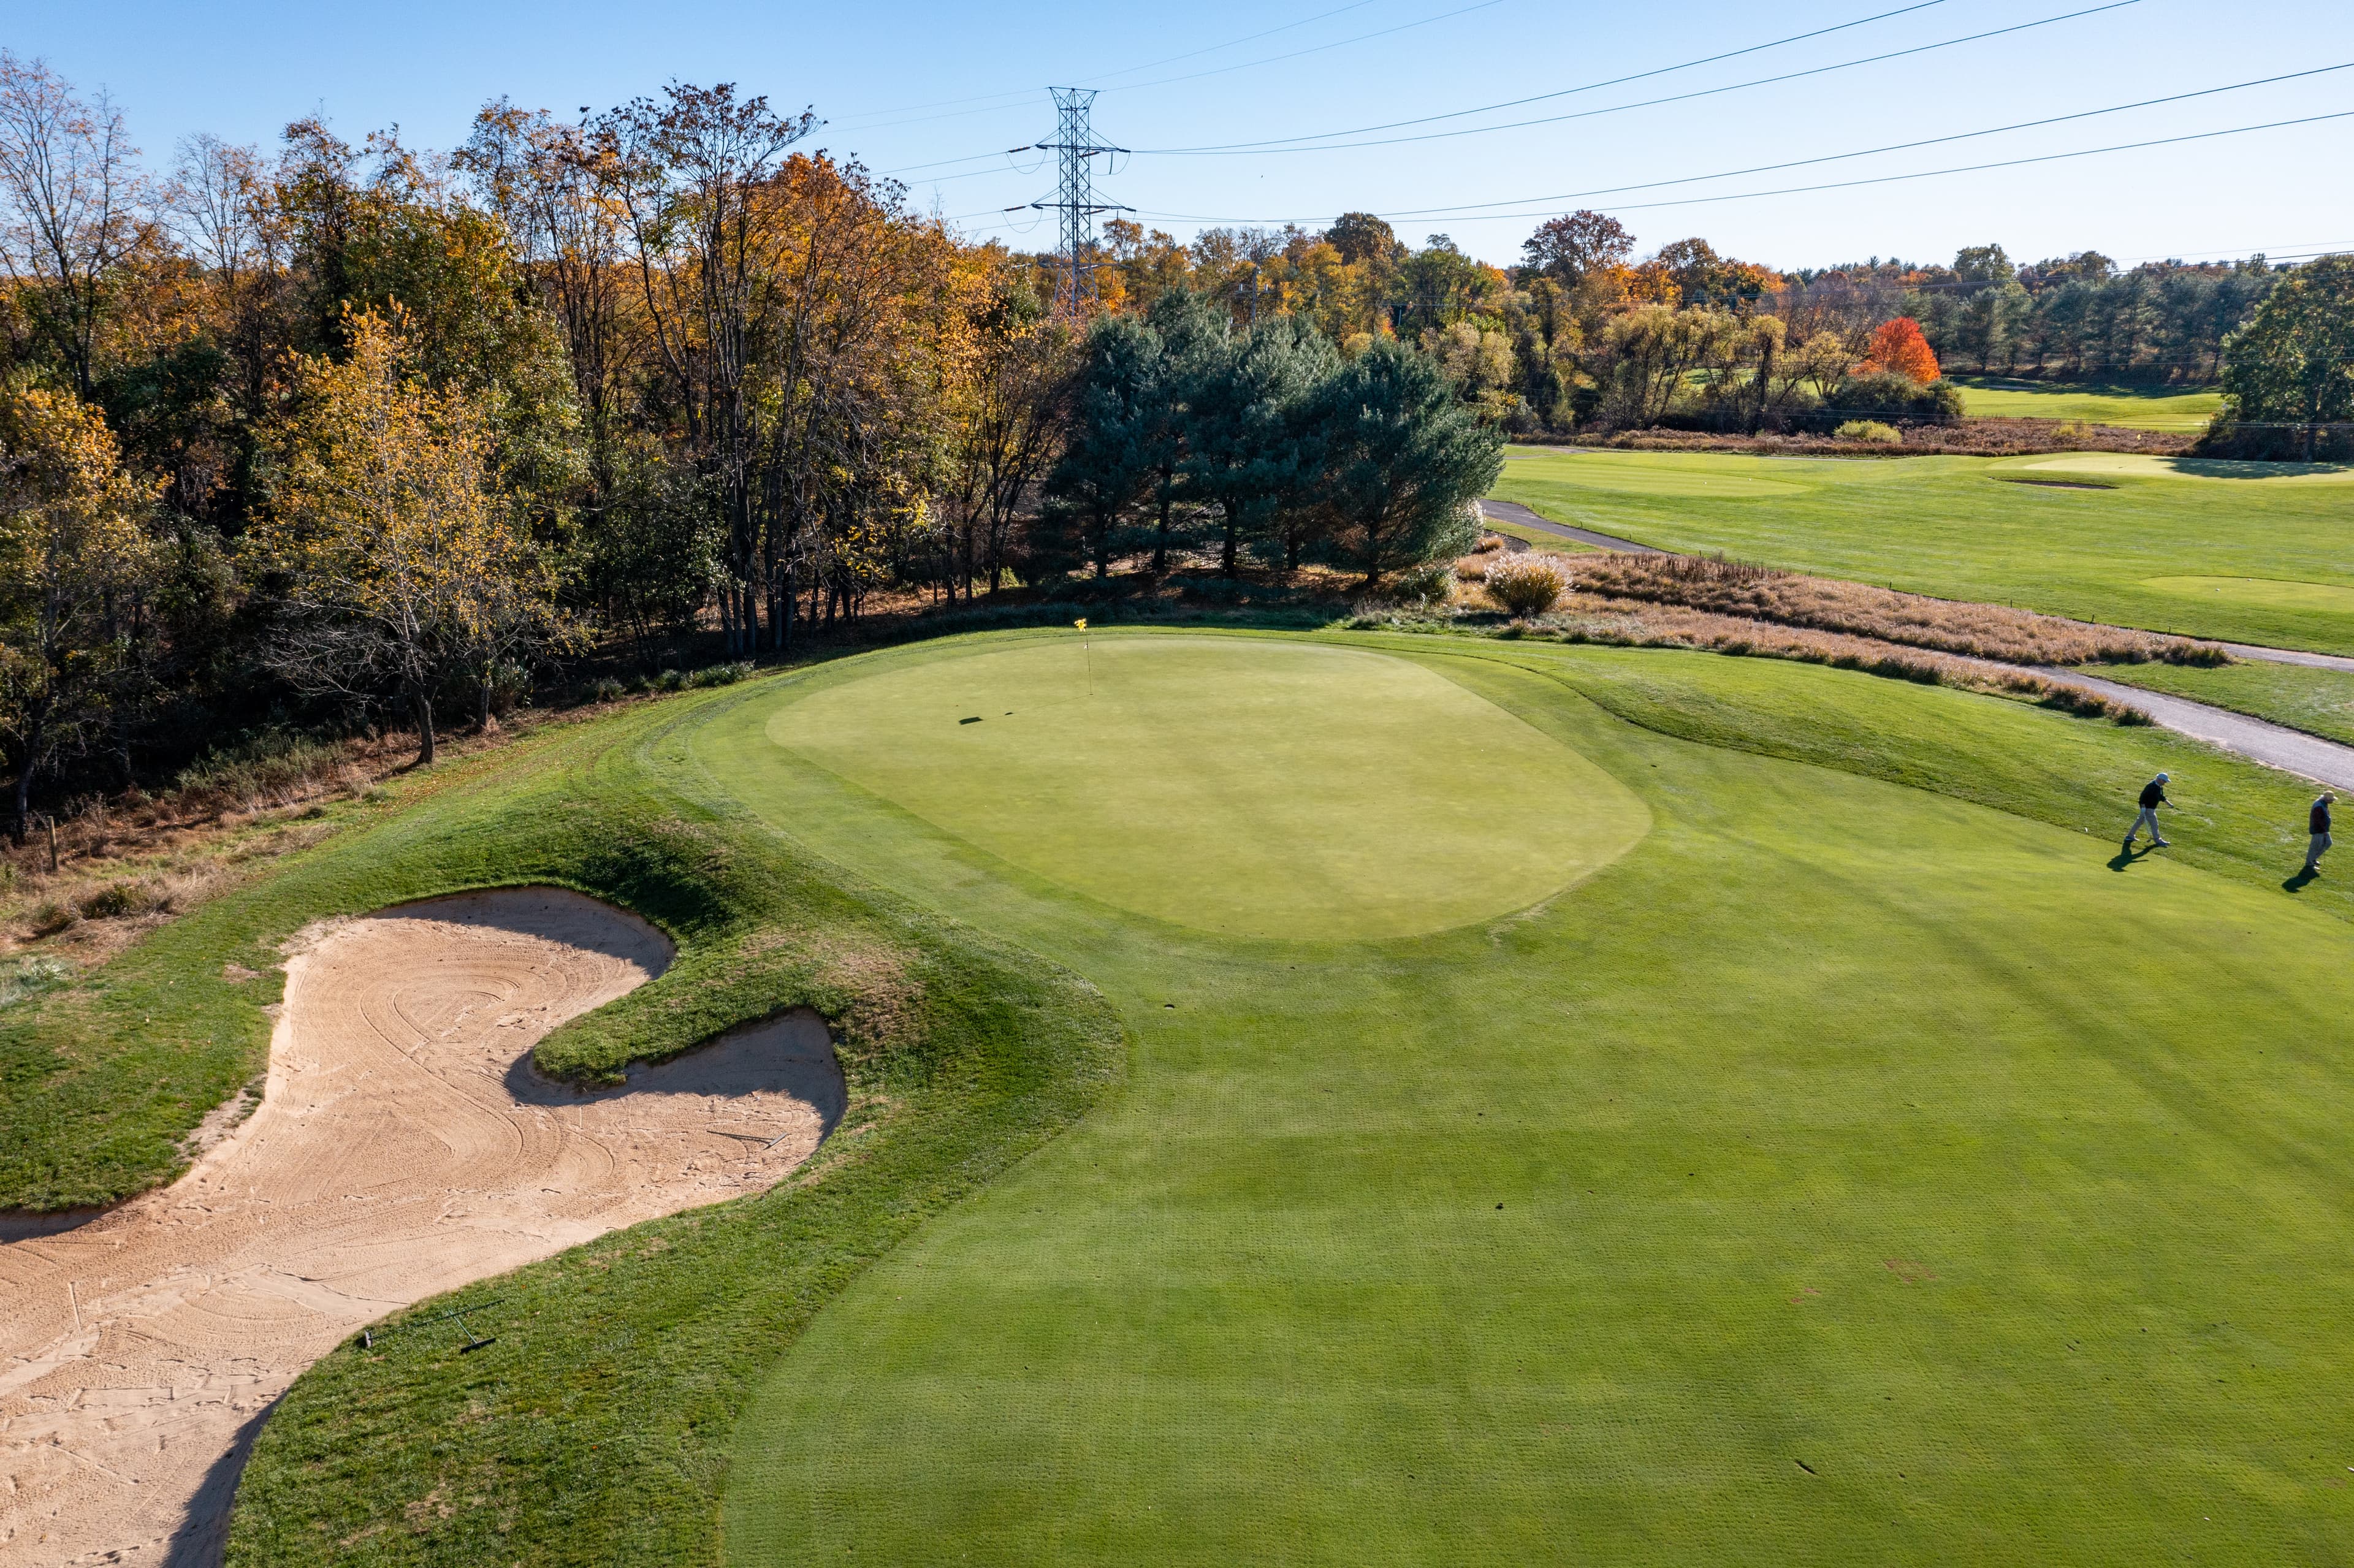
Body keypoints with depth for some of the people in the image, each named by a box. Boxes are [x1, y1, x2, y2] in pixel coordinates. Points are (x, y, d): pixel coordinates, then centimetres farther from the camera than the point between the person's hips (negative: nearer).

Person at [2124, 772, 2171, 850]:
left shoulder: (2160, 787, 7)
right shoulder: (2151, 786, -24)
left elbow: (2161, 797, 20)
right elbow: (2143, 796, -25)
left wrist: (2168, 803, 11)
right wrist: (2143, 807, -25)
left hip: (2152, 808, 10)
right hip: (2147, 808, -10)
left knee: (2140, 821, 16)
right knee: (2154, 823, -2)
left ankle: (2130, 836, 24)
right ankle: (2158, 840, 8)